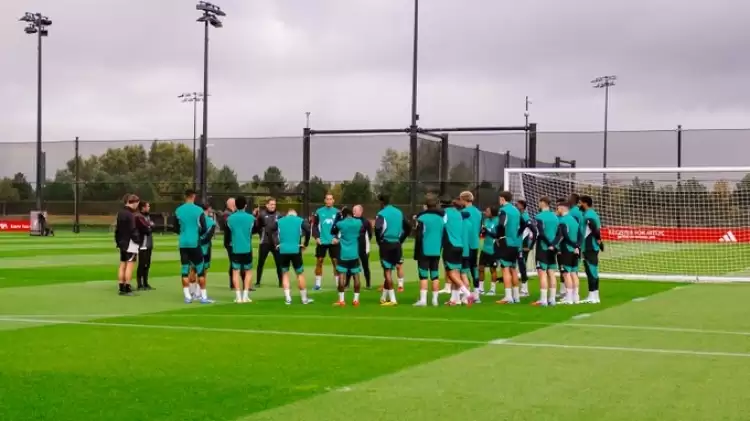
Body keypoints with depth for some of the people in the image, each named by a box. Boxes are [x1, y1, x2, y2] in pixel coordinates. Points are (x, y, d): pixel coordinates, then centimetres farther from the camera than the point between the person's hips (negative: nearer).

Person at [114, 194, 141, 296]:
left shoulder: (120, 213, 13)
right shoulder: (130, 215, -15)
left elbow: (117, 228, 18)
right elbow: (133, 230, -20)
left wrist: (118, 241, 21)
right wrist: (138, 240, -14)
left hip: (122, 243, 9)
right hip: (130, 243, -9)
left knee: (122, 265, 12)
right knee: (129, 265, -7)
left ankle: (121, 287, 15)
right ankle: (127, 288, -9)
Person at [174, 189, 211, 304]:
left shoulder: (178, 211, 3)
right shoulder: (199, 210, -7)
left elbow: (176, 229, 9)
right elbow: (204, 229, -5)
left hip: (183, 243, 3)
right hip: (195, 243, -3)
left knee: (185, 270, 6)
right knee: (200, 270, 3)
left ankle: (187, 296, 4)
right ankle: (203, 297, 2)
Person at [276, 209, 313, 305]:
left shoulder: (279, 221, 14)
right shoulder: (300, 221, 7)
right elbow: (308, 231, -9)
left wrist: (276, 244, 7)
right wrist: (305, 244, 2)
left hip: (282, 251, 2)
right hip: (295, 250, -2)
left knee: (285, 274, 13)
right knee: (300, 274, 10)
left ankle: (288, 298, 5)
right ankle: (304, 299, 14)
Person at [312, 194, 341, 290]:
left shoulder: (337, 212, 3)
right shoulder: (319, 212, 2)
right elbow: (314, 226, 3)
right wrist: (316, 237, -8)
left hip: (333, 242, 0)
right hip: (322, 241, 0)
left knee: (336, 262, 2)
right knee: (319, 262, 3)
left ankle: (338, 283, 8)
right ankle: (317, 283, 10)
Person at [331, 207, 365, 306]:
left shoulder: (340, 223, -6)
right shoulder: (359, 222, 0)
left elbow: (332, 232, 12)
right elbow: (362, 233, 19)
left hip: (343, 253, -2)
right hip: (355, 254, 2)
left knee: (342, 275, 0)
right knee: (356, 275, 8)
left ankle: (341, 300, -3)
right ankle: (356, 300, 9)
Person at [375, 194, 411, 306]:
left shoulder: (382, 214, -9)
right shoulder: (399, 212, 12)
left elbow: (378, 229, -24)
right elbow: (408, 228, 14)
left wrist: (379, 241, -8)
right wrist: (400, 240, 15)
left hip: (386, 244, -6)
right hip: (396, 244, 6)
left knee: (387, 271, -1)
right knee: (389, 270, 16)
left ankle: (392, 299, -5)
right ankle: (384, 297, 24)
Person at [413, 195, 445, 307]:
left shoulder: (422, 218, -7)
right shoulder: (441, 218, 9)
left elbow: (419, 237, -10)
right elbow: (443, 235, 12)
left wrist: (417, 253, -5)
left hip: (424, 251, -5)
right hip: (436, 252, 5)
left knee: (423, 276, -4)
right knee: (435, 276, 8)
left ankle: (423, 299, -10)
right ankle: (435, 299, 8)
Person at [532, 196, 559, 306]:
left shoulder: (539, 217, -10)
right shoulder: (555, 217, 10)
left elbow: (541, 233, -18)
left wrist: (549, 244, -9)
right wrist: (553, 244, -6)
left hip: (543, 248, -6)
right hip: (553, 249, 6)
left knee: (542, 273, -6)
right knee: (551, 273, 9)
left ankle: (543, 300, -9)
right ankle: (552, 299, 11)